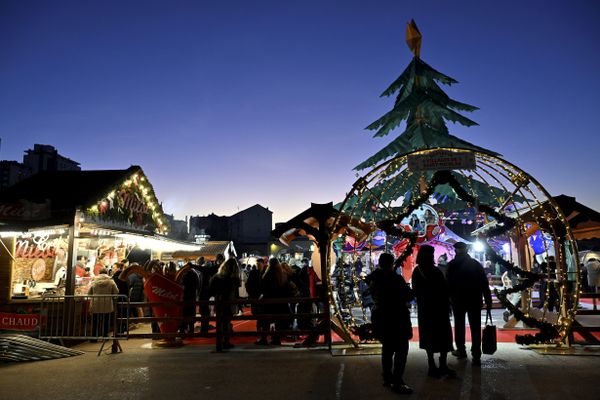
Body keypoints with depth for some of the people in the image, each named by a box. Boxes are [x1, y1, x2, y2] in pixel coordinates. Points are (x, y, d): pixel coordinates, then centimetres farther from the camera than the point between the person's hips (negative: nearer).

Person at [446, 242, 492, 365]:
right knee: (475, 328, 1)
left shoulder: (452, 265, -3)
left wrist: (449, 298, 3)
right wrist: (488, 301, 2)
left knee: (459, 326, 15)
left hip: (458, 300, -1)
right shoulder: (476, 264, 3)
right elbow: (485, 284, 0)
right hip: (475, 301, 1)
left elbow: (449, 284, -6)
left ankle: (461, 350, 21)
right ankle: (476, 356, -4)